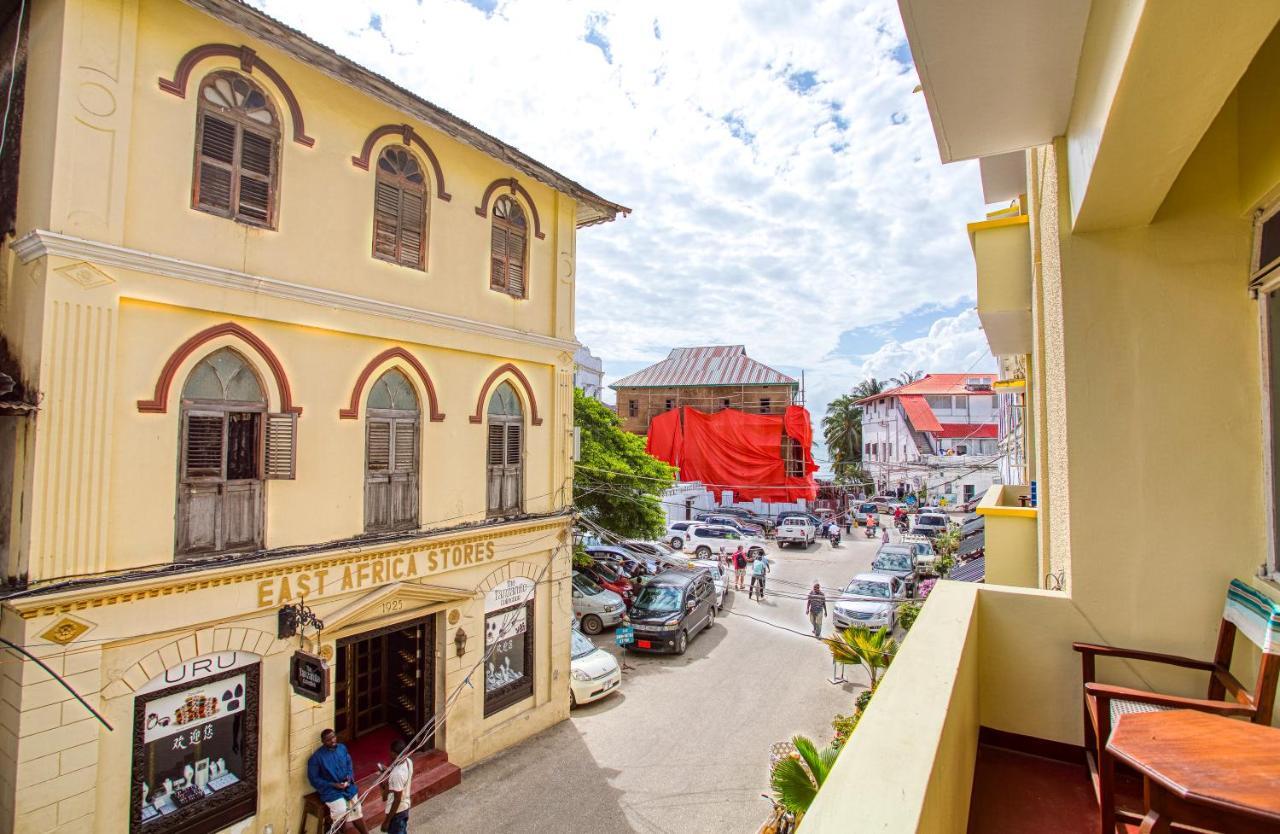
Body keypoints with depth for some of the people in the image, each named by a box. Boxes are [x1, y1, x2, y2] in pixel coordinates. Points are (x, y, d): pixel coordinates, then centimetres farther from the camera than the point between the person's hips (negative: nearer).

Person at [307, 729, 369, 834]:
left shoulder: (342, 748, 0)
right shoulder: (316, 757, -15)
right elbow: (314, 779, -11)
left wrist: (349, 777, -8)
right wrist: (333, 785, -17)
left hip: (347, 786, 4)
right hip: (330, 790, -4)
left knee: (356, 811, 6)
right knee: (341, 813, -19)